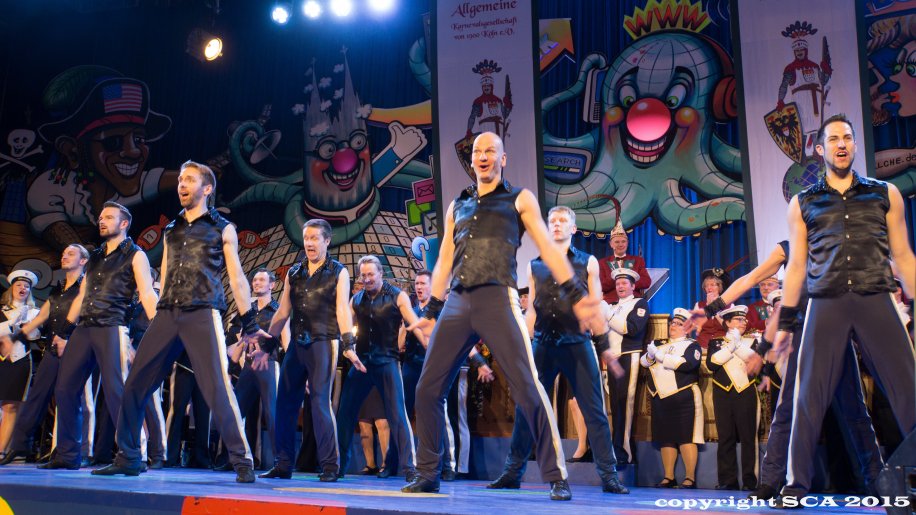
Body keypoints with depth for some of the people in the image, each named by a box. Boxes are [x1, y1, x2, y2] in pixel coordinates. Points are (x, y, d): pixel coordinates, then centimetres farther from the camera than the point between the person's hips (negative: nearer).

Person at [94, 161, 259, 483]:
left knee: (216, 389, -13)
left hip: (203, 313, -6)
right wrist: (158, 314, 19)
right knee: (135, 384, 3)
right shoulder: (171, 230, 22)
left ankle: (242, 463, -8)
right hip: (167, 314, 6)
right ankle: (127, 458, 17)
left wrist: (249, 321, 1)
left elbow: (236, 278, 5)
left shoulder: (222, 228, 8)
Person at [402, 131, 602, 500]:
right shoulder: (457, 205, 23)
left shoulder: (519, 199, 11)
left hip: (497, 299, -4)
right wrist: (431, 310, 22)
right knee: (428, 389, 2)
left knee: (528, 389, -12)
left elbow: (547, 248, 5)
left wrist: (575, 294, -3)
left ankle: (556, 478, -4)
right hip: (456, 303, 5)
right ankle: (427, 474, 16)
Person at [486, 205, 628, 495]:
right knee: (525, 408, 1)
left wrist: (604, 345, 1)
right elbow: (531, 311, 14)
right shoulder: (535, 265, 13)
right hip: (542, 345, 2)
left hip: (578, 345, -2)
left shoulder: (588, 262, 9)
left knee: (594, 411, -1)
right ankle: (512, 472, 11)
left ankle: (609, 476, 5)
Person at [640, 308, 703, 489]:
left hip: (683, 398, -5)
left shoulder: (692, 345, 3)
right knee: (666, 438, 8)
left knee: (686, 437, -6)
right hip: (660, 398, 5)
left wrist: (660, 355, -15)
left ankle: (690, 477, -2)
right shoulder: (659, 343, 20)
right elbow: (643, 361, 8)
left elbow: (687, 364, -16)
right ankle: (668, 477, 13)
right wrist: (651, 355, -15)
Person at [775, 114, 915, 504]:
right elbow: (796, 266, 11)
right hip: (826, 305, 0)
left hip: (875, 301, 1)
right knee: (809, 397, -2)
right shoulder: (803, 203, 11)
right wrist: (785, 322, 7)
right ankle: (796, 485, 5)